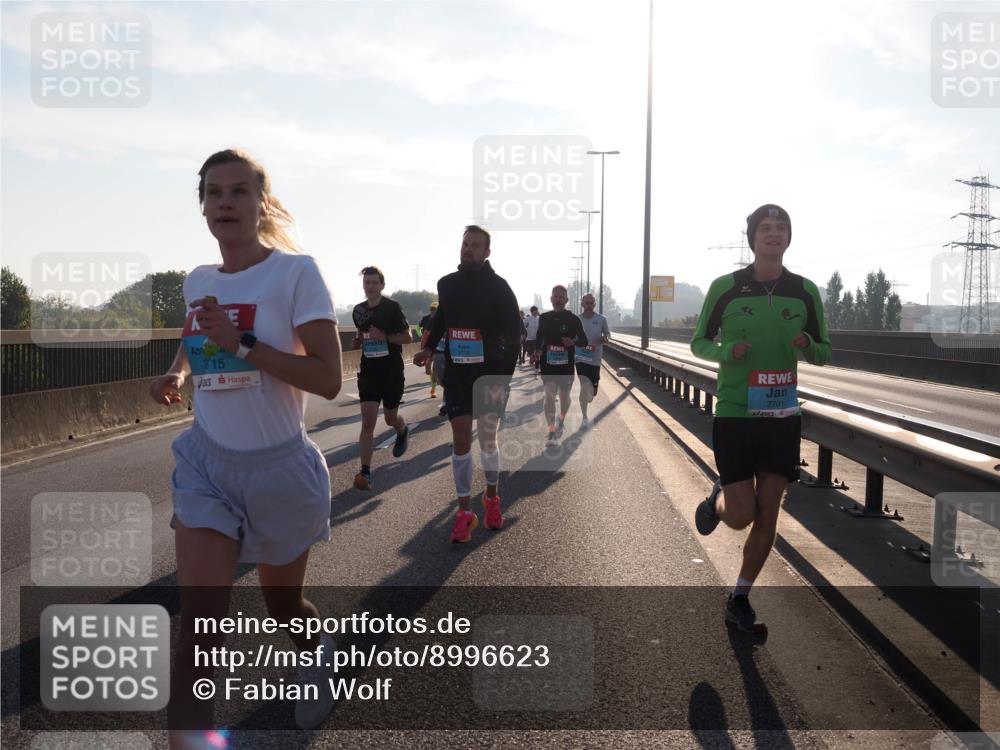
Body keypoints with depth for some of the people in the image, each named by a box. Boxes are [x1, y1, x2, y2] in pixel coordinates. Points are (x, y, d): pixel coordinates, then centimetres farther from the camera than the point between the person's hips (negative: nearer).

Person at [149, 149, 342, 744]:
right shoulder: (198, 282, 4)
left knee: (281, 604, 17)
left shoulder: (295, 271, -13)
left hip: (280, 467, -3)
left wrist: (242, 343, -25)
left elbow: (328, 380, -19)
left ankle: (320, 653, 52)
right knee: (199, 623, -8)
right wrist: (177, 374, 3)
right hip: (206, 462, 3)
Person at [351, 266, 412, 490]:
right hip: (369, 371, 3)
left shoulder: (392, 307, -9)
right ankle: (365, 472, -8)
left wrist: (385, 337, -21)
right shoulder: (358, 310, 6)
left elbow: (408, 337, -7)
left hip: (392, 371, -3)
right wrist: (358, 341, 1)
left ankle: (403, 432, 51)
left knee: (390, 418, 14)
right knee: (368, 422, -8)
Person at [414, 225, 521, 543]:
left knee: (487, 439, 6)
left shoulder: (498, 287, -7)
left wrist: (503, 378, -15)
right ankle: (465, 511, 6)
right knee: (461, 439, 0)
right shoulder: (446, 284, 5)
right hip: (456, 373, 3)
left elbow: (512, 335, -8)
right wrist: (429, 346, 6)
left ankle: (491, 497, 30)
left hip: (490, 373, -3)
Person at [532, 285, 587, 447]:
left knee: (564, 396, 14)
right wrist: (537, 351, -3)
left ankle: (561, 420, 43)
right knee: (549, 394, -11)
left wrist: (573, 342, -19)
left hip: (566, 363, 0)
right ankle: (552, 433, -11)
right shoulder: (544, 318, 4)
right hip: (548, 362, 0)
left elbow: (584, 341, 2)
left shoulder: (573, 319, -2)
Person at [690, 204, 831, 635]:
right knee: (741, 516, -5)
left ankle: (739, 601, 20)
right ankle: (717, 500, 33)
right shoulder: (725, 287, -5)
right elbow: (699, 343, 4)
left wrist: (807, 346, -13)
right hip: (734, 415, -3)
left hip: (782, 417, 3)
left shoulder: (805, 291, 2)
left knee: (767, 515, 4)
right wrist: (726, 351, -17)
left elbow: (824, 352, 10)